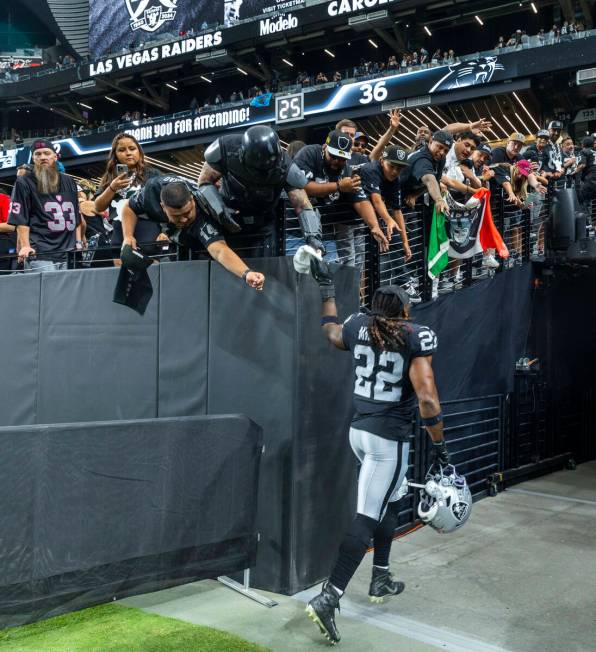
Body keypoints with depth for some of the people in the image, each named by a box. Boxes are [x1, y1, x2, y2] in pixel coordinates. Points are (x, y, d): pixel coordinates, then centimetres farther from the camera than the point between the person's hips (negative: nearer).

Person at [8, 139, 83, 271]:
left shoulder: (69, 182, 19)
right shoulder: (24, 183, 4)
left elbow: (76, 215, 22)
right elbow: (20, 219, -4)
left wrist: (79, 242, 13)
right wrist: (25, 246, -14)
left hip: (69, 253, 5)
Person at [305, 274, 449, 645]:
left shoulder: (359, 326, 2)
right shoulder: (417, 336, -12)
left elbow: (330, 331, 27)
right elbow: (426, 398, -19)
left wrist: (327, 288, 35)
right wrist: (440, 447, -12)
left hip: (359, 431, 7)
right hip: (389, 438, -7)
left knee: (391, 501, 25)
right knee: (367, 518, -5)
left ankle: (381, 581, 35)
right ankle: (327, 599, -10)